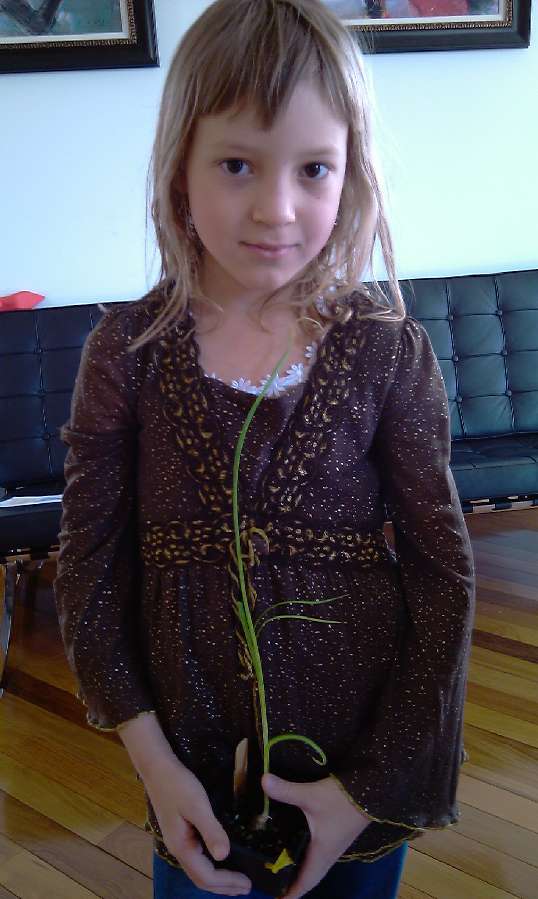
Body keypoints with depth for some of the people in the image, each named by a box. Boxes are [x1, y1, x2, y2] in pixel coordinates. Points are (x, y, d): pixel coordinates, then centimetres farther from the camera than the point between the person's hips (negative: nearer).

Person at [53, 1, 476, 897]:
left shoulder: (389, 350, -13)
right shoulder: (126, 349, -12)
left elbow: (443, 572, -9)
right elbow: (89, 564, -5)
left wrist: (376, 784, -9)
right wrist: (153, 762, -9)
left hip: (365, 753, 0)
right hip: (194, 756, 1)